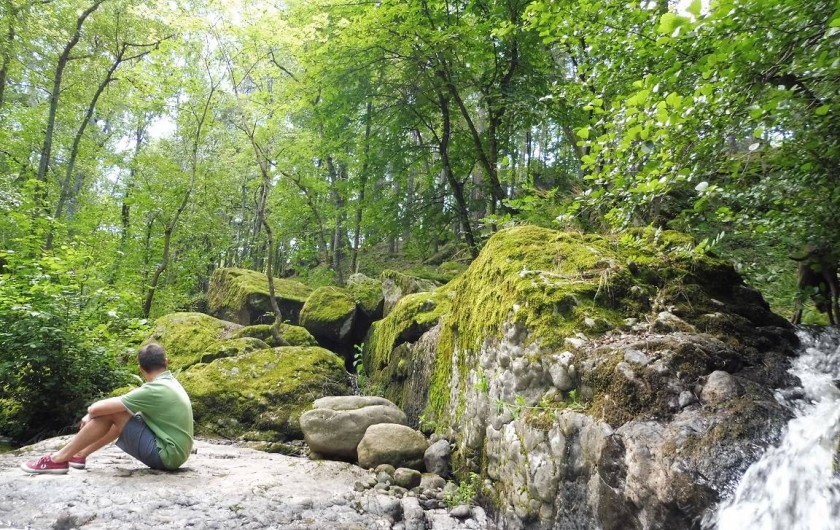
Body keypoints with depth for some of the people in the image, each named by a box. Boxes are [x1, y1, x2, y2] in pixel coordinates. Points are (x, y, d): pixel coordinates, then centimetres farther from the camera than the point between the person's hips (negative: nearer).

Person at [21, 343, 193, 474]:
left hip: (166, 455, -9)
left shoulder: (155, 389, -17)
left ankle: (59, 459, 3)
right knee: (120, 415, 19)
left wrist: (91, 414, 7)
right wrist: (93, 416, 13)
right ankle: (80, 455, 27)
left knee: (110, 412, -8)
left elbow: (96, 408, -15)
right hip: (175, 452, 9)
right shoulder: (171, 383, 11)